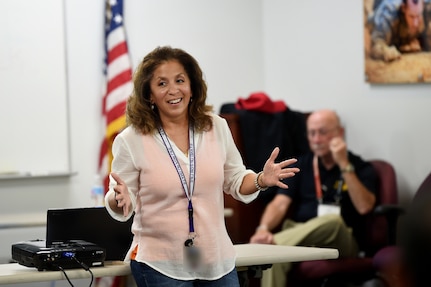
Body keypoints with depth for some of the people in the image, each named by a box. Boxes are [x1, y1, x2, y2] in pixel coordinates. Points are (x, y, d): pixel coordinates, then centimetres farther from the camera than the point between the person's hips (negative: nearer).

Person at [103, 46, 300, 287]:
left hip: (216, 260, 3)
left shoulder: (217, 128, 2)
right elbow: (120, 210, -2)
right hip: (160, 266, -3)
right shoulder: (131, 141, -8)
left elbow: (235, 182, 14)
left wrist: (261, 180, -6)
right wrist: (120, 198, -24)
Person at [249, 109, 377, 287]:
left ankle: (269, 244, -41)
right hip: (297, 235, 2)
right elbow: (280, 204, 2)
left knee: (332, 221, -39)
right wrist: (263, 229, -19)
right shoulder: (301, 165, 16)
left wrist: (344, 165, -12)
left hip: (341, 241, -1)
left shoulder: (361, 168, 8)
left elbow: (364, 207, -10)